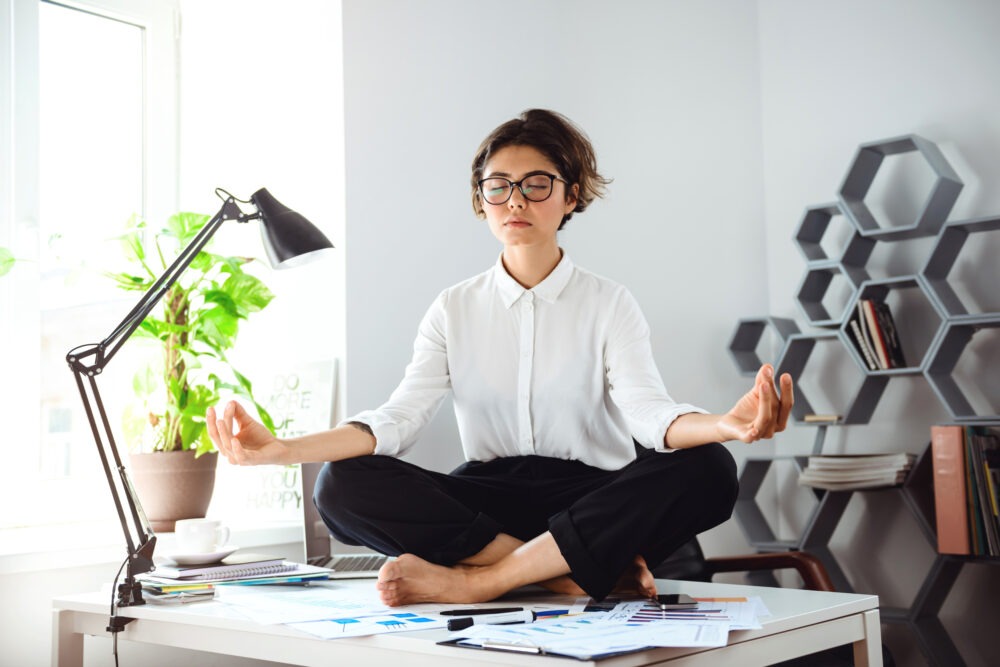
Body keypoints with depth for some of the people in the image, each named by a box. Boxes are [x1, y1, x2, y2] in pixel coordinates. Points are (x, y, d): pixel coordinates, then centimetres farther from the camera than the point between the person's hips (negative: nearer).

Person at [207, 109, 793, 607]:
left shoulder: (609, 305, 4)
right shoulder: (455, 310, 10)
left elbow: (648, 412, -14)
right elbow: (397, 418, -3)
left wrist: (723, 425, -38)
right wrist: (281, 449, -19)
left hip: (594, 500, -1)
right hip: (487, 501, 2)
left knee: (708, 470, -31)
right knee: (343, 484, -23)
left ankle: (476, 578, -30)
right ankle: (592, 568, -25)